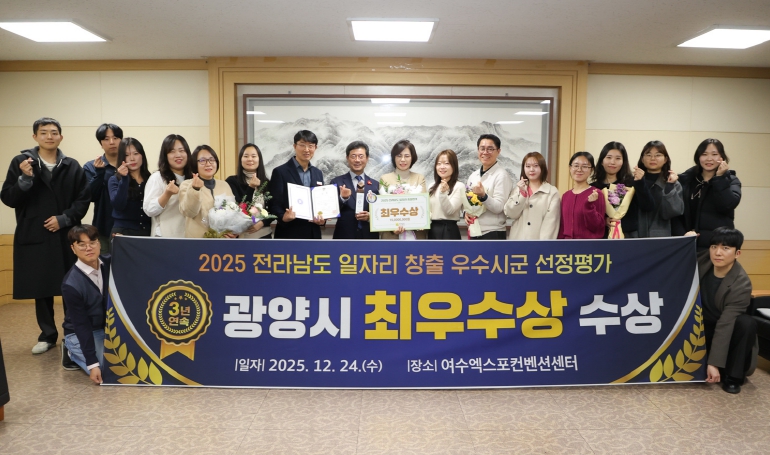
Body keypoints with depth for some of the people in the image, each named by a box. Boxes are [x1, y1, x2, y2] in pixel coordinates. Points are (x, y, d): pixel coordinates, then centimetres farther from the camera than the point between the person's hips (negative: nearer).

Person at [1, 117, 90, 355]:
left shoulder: (72, 166, 4)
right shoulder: (21, 162, 2)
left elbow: (84, 199, 1)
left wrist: (64, 218, -11)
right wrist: (25, 179, -16)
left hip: (67, 235, 0)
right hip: (34, 236, 0)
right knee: (41, 289, 8)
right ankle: (48, 335, 22)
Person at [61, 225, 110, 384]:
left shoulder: (109, 263, -9)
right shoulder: (71, 284, -23)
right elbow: (81, 325, -22)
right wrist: (92, 363, -23)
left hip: (110, 327, 6)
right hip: (79, 333, -5)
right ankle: (73, 353, 8)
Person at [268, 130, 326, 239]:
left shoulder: (318, 173, 13)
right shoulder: (280, 172, -5)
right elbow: (274, 204, -7)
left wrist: (322, 219, -4)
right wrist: (283, 217, -28)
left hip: (313, 234, 5)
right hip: (289, 235, -5)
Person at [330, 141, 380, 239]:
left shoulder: (375, 184, 8)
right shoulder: (337, 182, 1)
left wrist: (370, 217, -10)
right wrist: (342, 198, -22)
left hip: (369, 236, 2)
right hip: (344, 236, -2)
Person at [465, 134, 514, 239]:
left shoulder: (501, 175, -10)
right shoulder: (473, 176, 10)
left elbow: (499, 207, -16)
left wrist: (483, 196, -32)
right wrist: (466, 212, -3)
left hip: (493, 233, -6)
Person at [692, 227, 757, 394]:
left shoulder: (741, 284, -26)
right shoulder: (703, 260, -13)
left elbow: (725, 324, -30)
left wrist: (714, 363, -33)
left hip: (728, 330, -3)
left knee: (747, 323, -34)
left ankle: (733, 376, -17)